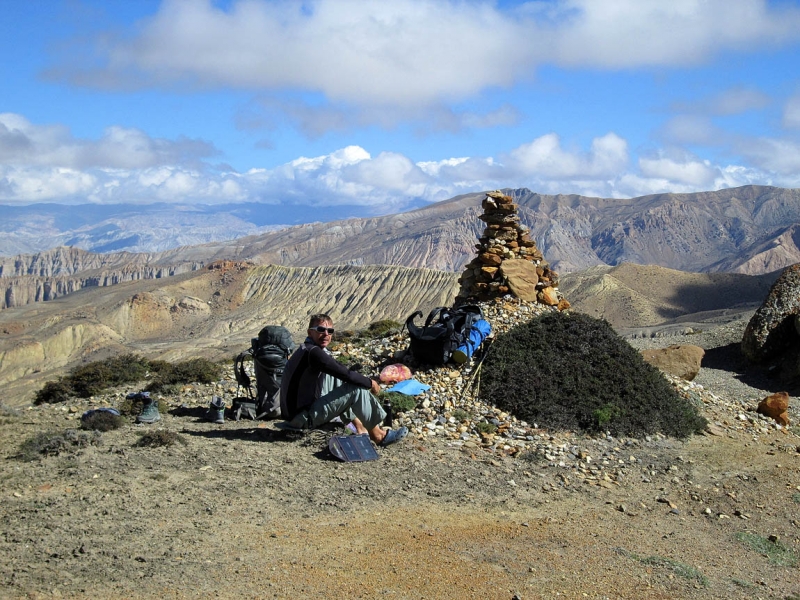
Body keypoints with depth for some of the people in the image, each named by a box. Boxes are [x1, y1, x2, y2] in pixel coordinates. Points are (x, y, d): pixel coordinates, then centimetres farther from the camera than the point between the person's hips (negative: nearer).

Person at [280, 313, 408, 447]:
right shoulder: (313, 352, -19)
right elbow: (346, 374, -19)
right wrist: (370, 383, -4)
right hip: (303, 418, -10)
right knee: (356, 388, -12)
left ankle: (359, 425, 19)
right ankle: (378, 436, 1)